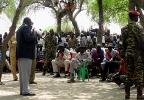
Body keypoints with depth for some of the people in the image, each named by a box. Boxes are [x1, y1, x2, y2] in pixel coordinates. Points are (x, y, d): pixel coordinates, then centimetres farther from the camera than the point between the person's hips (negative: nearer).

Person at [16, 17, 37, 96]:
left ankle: (22, 90, 13)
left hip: (20, 54, 9)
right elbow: (28, 38, -21)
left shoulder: (20, 29, 23)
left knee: (22, 73, 10)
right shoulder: (26, 28, -6)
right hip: (26, 54, -9)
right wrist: (33, 34, -3)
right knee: (26, 73, -10)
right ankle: (25, 91, -11)